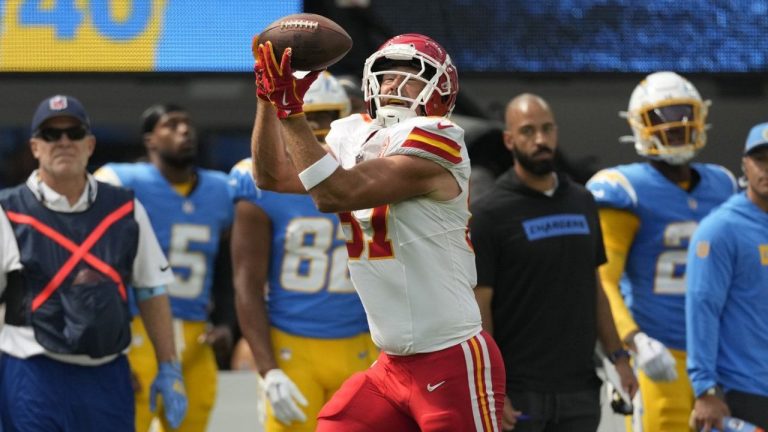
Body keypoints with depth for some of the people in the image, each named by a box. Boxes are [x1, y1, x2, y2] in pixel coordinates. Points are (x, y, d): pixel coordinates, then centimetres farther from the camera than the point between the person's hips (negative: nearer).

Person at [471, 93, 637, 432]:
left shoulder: (582, 203, 11)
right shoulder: (490, 214, -6)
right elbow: (479, 308, -9)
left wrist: (616, 356, 10)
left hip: (580, 390, 5)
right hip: (518, 394, -5)